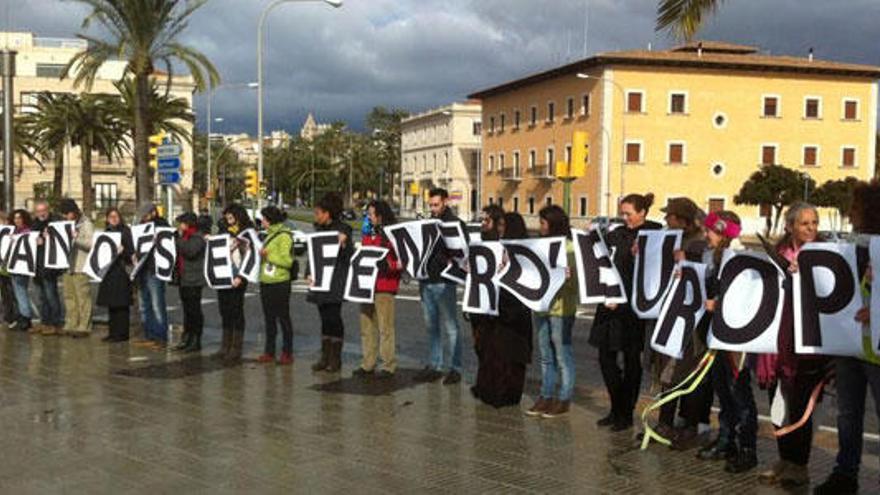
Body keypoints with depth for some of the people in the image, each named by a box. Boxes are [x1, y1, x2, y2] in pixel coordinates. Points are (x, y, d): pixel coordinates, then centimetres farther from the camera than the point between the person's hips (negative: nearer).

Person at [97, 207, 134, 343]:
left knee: (121, 304, -5)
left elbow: (131, 251, -9)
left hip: (121, 270, -7)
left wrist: (122, 250, -27)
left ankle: (122, 333, -1)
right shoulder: (106, 232, 15)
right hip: (108, 270, 7)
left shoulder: (125, 231, -4)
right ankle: (113, 332, 16)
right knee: (111, 304, 10)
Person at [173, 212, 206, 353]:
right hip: (184, 279, 9)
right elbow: (179, 253, 26)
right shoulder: (184, 237, 18)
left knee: (194, 310, -5)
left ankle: (196, 341, 0)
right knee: (187, 310, 13)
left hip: (193, 280, -9)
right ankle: (187, 339, 19)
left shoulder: (198, 237, -11)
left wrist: (180, 238, -16)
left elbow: (190, 251, -26)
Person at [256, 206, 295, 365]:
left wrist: (268, 255, -20)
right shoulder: (269, 235, 17)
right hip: (266, 283, 9)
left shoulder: (284, 236, -10)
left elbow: (287, 261, -18)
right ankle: (269, 352, 19)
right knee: (269, 319, 12)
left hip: (279, 283, -9)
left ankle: (287, 353, 5)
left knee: (283, 319, -1)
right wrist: (260, 255, 8)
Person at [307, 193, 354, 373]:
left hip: (335, 282, -7)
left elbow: (349, 257, -12)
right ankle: (325, 357, 15)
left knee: (333, 318, -3)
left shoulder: (342, 230, -8)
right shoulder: (319, 230, 13)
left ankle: (336, 359, 5)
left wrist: (344, 243, -30)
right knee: (325, 319, 10)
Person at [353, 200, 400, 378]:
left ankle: (389, 365, 2)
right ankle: (368, 364, 16)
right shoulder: (367, 235, 18)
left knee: (385, 327, -5)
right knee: (367, 326, 9)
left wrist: (389, 265, -25)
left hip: (384, 287, -8)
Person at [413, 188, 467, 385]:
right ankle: (434, 366, 19)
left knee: (450, 327, -1)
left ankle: (454, 368, 5)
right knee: (431, 326, 12)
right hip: (426, 281, 6)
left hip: (444, 282, -6)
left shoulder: (456, 224, -3)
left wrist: (451, 261, -27)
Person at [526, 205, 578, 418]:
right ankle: (546, 396, 22)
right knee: (545, 357, 14)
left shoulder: (569, 248, -10)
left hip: (561, 308, -7)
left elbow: (573, 279, -16)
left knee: (563, 356, 2)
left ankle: (564, 399, 10)